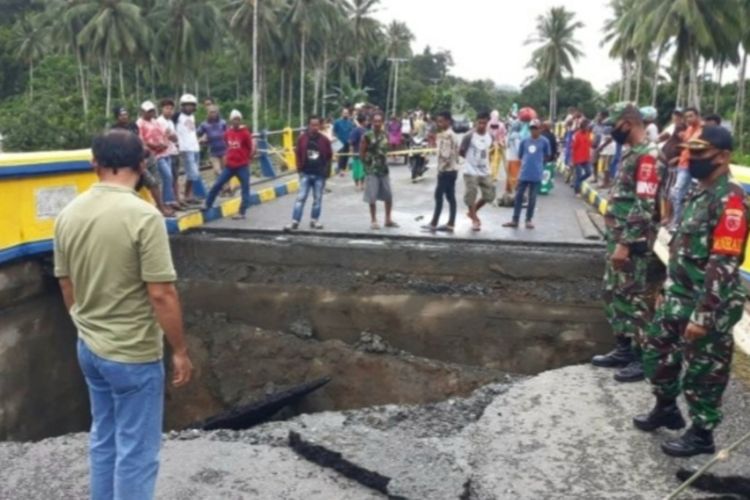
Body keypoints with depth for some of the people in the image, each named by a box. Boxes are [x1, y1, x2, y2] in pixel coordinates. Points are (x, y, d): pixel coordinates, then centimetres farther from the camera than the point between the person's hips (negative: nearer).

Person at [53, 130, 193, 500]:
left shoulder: (68, 214, 1)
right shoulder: (143, 216, -21)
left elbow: (67, 288, 10)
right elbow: (161, 294, -21)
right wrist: (180, 351, -10)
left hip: (89, 348, 7)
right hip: (134, 355, -7)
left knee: (104, 440, 21)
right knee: (136, 453, 6)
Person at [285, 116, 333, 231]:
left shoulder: (325, 140, -1)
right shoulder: (302, 138, 1)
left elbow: (329, 156, 5)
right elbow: (298, 154, 8)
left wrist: (326, 171, 1)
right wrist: (300, 168, 2)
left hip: (319, 175, 0)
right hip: (305, 174, 0)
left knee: (317, 199, 7)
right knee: (301, 198, -4)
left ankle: (314, 220, 19)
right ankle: (295, 222, -5)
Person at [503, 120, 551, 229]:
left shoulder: (544, 141, -3)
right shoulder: (524, 141, 4)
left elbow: (548, 155, 8)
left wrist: (538, 161, 7)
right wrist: (527, 162, 7)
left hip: (536, 174, -3)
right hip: (524, 173, 3)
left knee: (532, 198, 5)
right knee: (518, 196, 3)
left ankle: (529, 220, 16)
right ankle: (515, 220, 9)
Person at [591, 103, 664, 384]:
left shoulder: (648, 156, -17)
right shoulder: (632, 154, 14)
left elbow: (644, 207, -23)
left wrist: (625, 244, -23)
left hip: (635, 246, -10)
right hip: (619, 240, 10)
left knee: (636, 301, -1)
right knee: (615, 296, 16)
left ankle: (644, 359, 10)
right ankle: (624, 350, 27)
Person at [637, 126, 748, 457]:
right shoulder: (697, 193, 10)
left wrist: (703, 316, -25)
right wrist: (666, 290, 21)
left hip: (708, 306, -9)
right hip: (678, 297, 9)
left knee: (702, 372, 6)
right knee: (657, 352, 20)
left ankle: (702, 435, 24)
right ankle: (666, 409, 41)